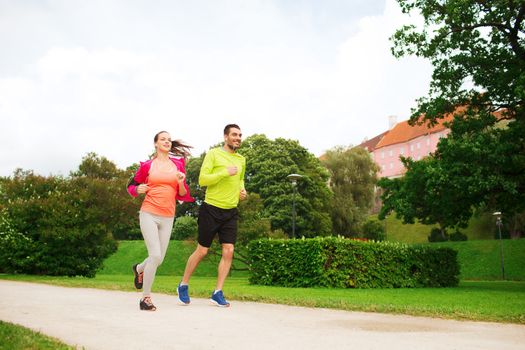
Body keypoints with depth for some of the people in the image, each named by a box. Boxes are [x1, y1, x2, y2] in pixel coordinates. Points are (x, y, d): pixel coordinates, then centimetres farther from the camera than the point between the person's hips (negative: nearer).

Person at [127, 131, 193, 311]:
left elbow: (183, 196, 10)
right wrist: (138, 189, -7)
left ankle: (139, 269, 44)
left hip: (167, 218, 3)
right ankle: (146, 297, 2)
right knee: (155, 255, -15)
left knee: (159, 259, 9)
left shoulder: (178, 164, 8)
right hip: (149, 214, -3)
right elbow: (131, 185, 15)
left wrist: (181, 183, -10)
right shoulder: (147, 165, 2)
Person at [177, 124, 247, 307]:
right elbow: (202, 179, -14)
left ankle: (218, 293, 6)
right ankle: (183, 285, 23)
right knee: (202, 251, 3)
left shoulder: (241, 160, 13)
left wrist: (242, 190, 9)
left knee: (228, 251, -4)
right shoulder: (213, 154, -6)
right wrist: (225, 172, -22)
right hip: (211, 209, -5)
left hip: (230, 212, 5)